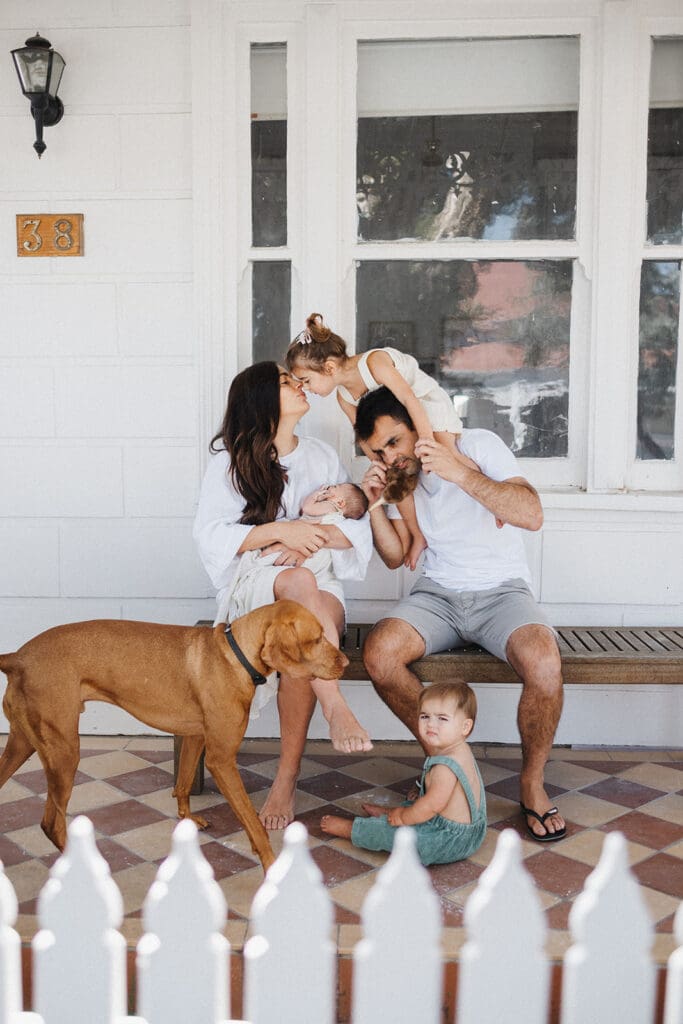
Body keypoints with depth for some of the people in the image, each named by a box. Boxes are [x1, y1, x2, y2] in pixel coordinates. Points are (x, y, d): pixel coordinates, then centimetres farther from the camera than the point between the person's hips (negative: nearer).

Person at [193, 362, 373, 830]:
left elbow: (359, 528, 7)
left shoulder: (322, 455, 14)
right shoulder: (228, 462, 6)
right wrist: (279, 531, -18)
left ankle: (287, 779, -27)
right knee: (299, 581, -37)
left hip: (320, 587, 2)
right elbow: (210, 535, -6)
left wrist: (312, 538, -13)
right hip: (253, 584, -2)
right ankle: (338, 709, -46)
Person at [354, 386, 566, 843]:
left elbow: (532, 515, -20)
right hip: (437, 595, 4)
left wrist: (461, 472, -27)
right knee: (379, 652, -26)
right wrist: (376, 504, -5)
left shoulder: (479, 445, -7)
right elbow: (396, 557, 12)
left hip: (502, 591, -3)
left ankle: (532, 781, -6)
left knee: (544, 663, -34)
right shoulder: (399, 473, 7)